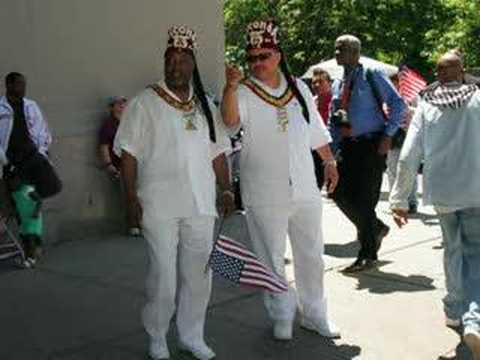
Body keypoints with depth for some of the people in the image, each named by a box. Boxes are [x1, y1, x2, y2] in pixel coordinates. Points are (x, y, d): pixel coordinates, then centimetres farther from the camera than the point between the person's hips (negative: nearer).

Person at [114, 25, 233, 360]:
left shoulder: (205, 104, 13)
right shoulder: (145, 103, -2)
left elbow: (217, 152, 16)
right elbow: (128, 154, -5)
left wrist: (227, 188, 9)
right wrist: (132, 198, -11)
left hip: (200, 204, 5)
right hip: (160, 205, -4)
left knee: (198, 273, 9)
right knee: (163, 275, 0)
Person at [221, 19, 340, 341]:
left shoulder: (299, 88, 7)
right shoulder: (244, 93, -6)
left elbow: (316, 131, 17)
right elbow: (230, 120, -28)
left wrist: (330, 162, 18)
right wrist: (231, 86, -43)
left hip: (305, 190, 4)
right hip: (264, 195, -3)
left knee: (312, 255, 14)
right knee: (272, 260, 8)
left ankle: (315, 315, 30)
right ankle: (282, 317, 25)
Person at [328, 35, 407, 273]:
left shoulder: (371, 75, -3)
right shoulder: (337, 85, 15)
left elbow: (398, 104, -6)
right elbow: (334, 123, 18)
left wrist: (388, 135, -14)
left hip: (371, 144, -6)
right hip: (348, 145, 7)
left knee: (364, 198, -6)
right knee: (339, 192, 2)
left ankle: (368, 255, 7)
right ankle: (375, 228, 26)